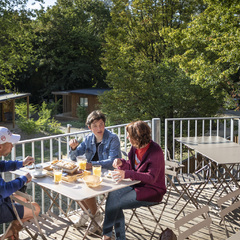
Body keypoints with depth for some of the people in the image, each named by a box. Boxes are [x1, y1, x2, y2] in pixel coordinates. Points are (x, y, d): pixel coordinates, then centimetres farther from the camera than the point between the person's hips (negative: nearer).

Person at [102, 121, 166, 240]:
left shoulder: (155, 151, -21)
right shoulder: (135, 147, 2)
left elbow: (151, 177, -29)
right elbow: (131, 166, 16)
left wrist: (127, 174, -40)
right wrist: (121, 163, -8)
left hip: (152, 191, -8)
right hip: (136, 185, 8)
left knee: (115, 203, -20)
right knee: (113, 194, -17)